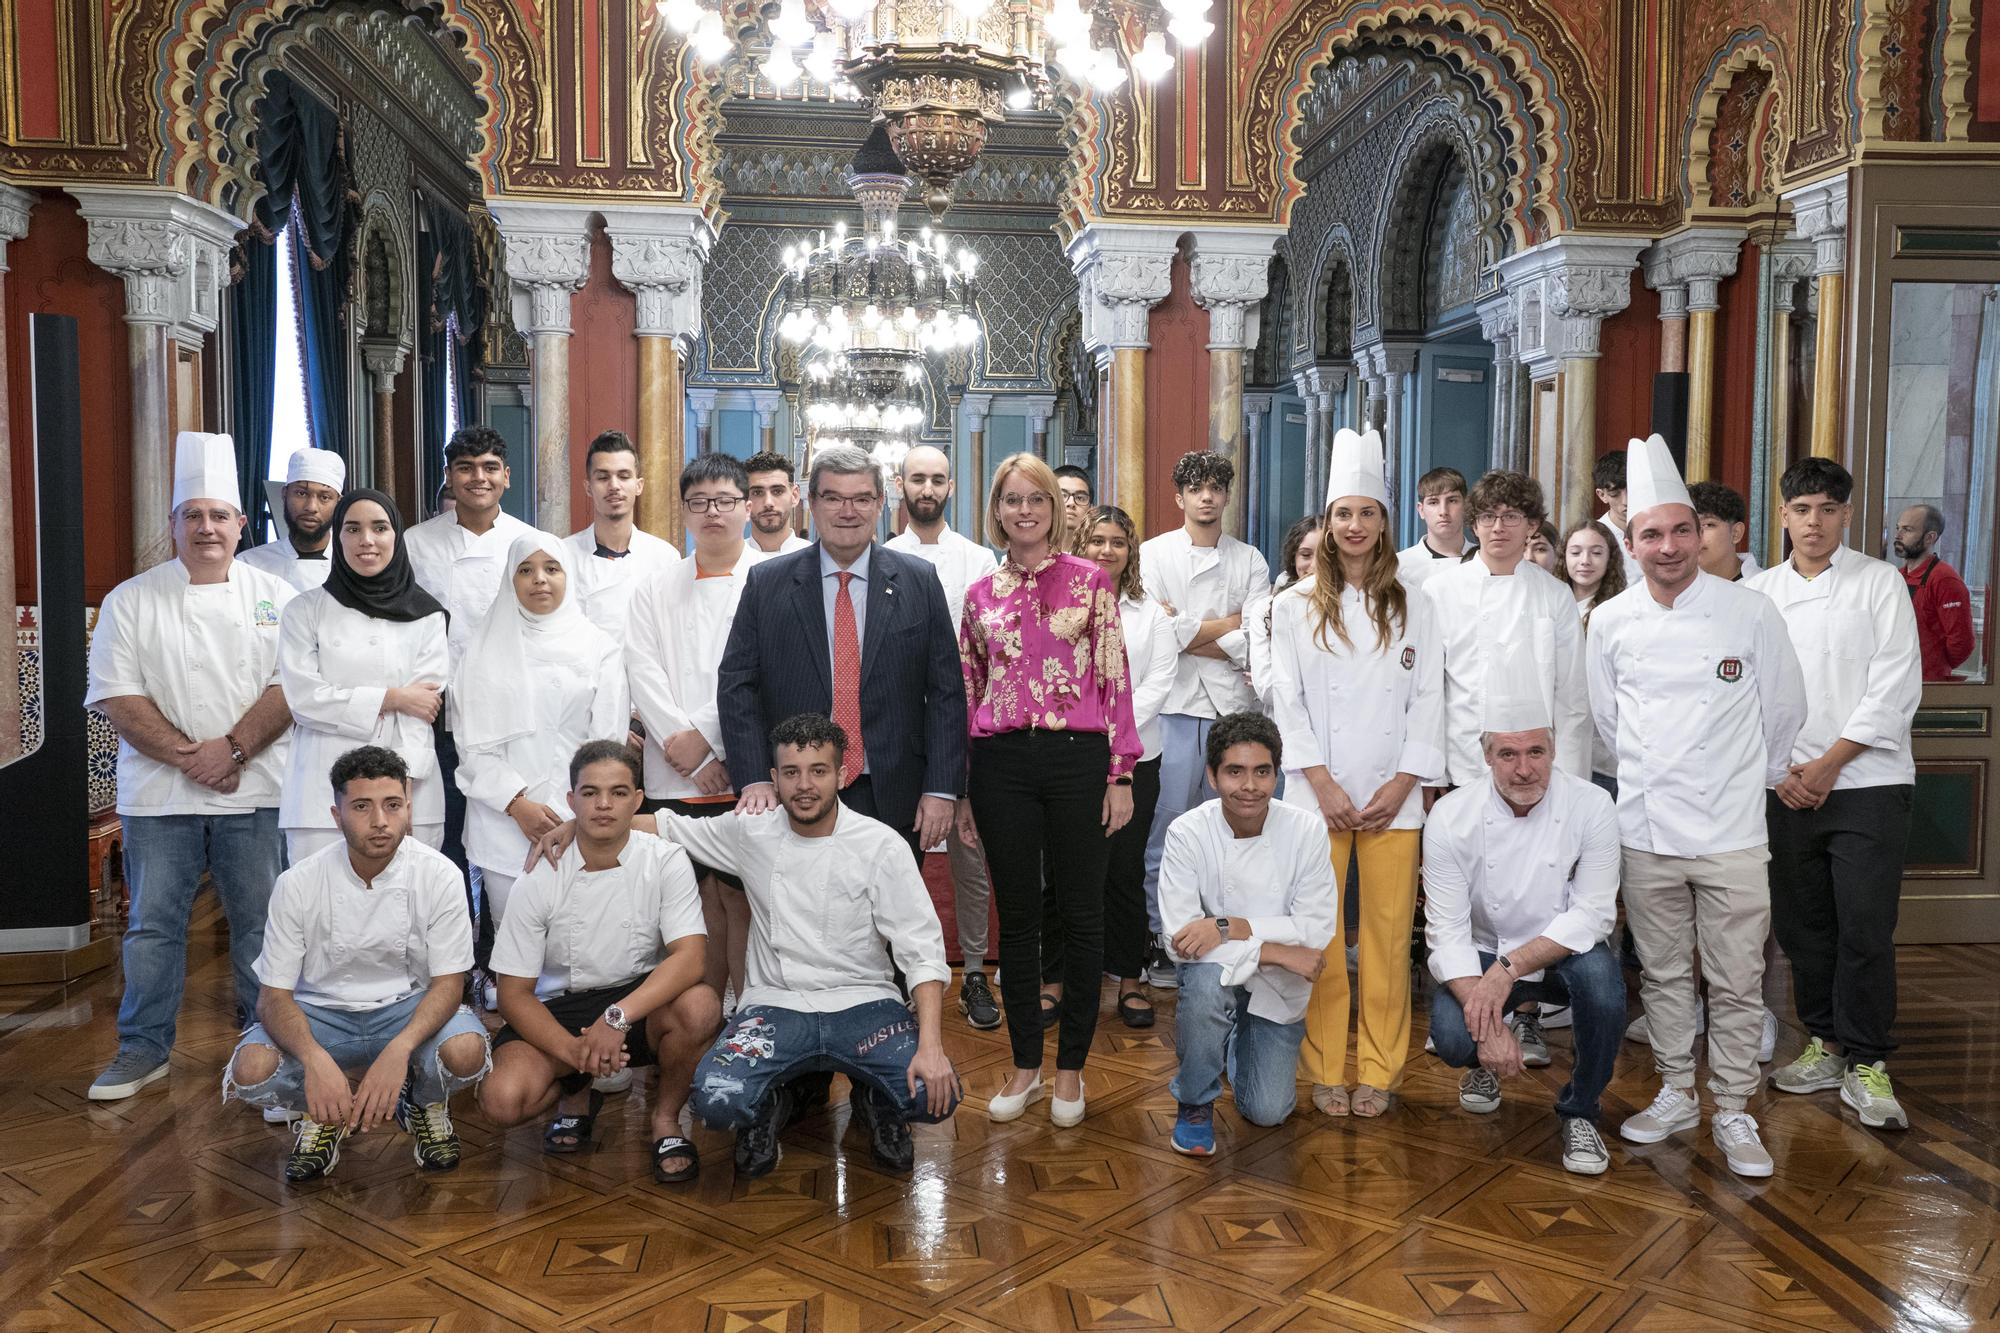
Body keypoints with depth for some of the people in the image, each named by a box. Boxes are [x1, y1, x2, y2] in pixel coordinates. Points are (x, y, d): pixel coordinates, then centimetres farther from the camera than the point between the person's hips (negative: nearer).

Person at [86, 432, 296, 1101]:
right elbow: (116, 696, -3)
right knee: (154, 923, 6)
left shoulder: (275, 596, 5)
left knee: (261, 921, 5)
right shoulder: (131, 601, 4)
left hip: (255, 791, 0)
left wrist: (233, 748, -14)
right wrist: (187, 756, -13)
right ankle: (144, 1047, 20)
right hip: (159, 795, 0)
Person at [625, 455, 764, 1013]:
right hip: (676, 774, 3)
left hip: (744, 771, -3)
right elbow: (643, 673, 4)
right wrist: (682, 746, -7)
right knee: (705, 897, 8)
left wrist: (704, 734, -10)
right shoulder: (657, 587, 14)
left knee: (740, 898, -1)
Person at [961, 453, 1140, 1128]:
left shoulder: (1091, 580, 3)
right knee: (1017, 915, 9)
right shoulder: (980, 593, 10)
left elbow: (1116, 680, 0)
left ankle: (1071, 1067, 19)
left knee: (1081, 914, 5)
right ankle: (1025, 1064, 22)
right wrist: (962, 789, 9)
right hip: (1002, 763, 2)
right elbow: (968, 692, 12)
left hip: (1079, 757, -2)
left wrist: (1121, 773, -5)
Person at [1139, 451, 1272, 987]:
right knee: (1168, 827, -2)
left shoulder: (1250, 560, 12)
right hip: (1175, 707, -2)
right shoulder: (1154, 554, 7)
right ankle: (1160, 938, 9)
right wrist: (1228, 624, -5)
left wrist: (1187, 631, -9)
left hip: (1234, 706, 2)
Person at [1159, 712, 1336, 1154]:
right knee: (1205, 981, -36)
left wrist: (1228, 927, -28)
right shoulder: (1187, 833, -19)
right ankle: (1194, 1103, -8)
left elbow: (1317, 930, -18)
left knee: (1266, 1112, -3)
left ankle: (1244, 1043, 33)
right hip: (1217, 972, -1)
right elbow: (1182, 940, -24)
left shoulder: (1306, 829, -16)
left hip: (1278, 986, 2)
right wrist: (1278, 950, -28)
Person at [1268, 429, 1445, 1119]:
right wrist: (1323, 784, -7)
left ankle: (1379, 1071, 14)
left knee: (1388, 936, 1)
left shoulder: (1413, 608, 9)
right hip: (1318, 795, -1)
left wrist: (1403, 783, -5)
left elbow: (1427, 699, 6)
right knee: (1320, 939, -1)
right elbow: (1288, 701, 2)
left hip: (1393, 797, 1)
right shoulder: (1295, 607, 6)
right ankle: (1326, 1071, 12)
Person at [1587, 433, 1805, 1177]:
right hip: (1645, 829, 2)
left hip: (1730, 830, -2)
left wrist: (1752, 776, 14)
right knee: (1662, 973, 14)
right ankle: (1675, 1094, 29)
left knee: (1736, 982, 3)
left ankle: (1732, 1112, 18)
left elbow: (1784, 712, 5)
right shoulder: (1610, 623, 1)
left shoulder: (1751, 614, -6)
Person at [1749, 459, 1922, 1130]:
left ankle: (1866, 1063, 6)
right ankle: (1825, 1044, 23)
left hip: (1868, 781, -3)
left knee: (1865, 928, -6)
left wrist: (1829, 764, -10)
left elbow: (1895, 689, -6)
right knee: (1801, 923, 8)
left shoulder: (1880, 583, 1)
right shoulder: (1759, 593, 9)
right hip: (1788, 788, 3)